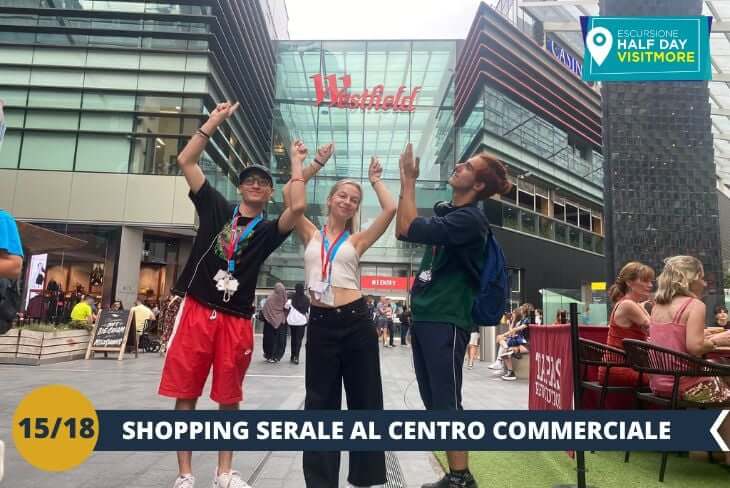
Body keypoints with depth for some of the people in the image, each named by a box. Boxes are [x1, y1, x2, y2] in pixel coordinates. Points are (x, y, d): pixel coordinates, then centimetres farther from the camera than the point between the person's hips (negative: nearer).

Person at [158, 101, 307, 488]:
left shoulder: (268, 230, 6)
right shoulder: (215, 207, 9)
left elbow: (298, 207, -14)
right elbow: (185, 161, 4)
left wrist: (296, 163, -3)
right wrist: (214, 122, 3)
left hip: (237, 319, 0)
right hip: (197, 310, 0)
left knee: (229, 398, 9)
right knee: (185, 393, 4)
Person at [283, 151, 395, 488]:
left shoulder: (357, 240, 8)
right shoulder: (310, 235, 11)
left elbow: (390, 210, -1)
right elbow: (289, 195, 4)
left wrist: (375, 180, 13)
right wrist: (317, 164, 8)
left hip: (355, 320, 0)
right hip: (320, 322, 0)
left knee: (364, 398, 8)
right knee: (320, 401, 8)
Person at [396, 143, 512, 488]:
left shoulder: (470, 219, -13)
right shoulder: (445, 211, 13)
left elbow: (412, 229, -21)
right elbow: (403, 231, 17)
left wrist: (409, 179, -13)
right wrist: (405, 183, 13)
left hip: (446, 320, -9)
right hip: (424, 317, 9)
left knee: (446, 403, -3)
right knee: (434, 402, 13)